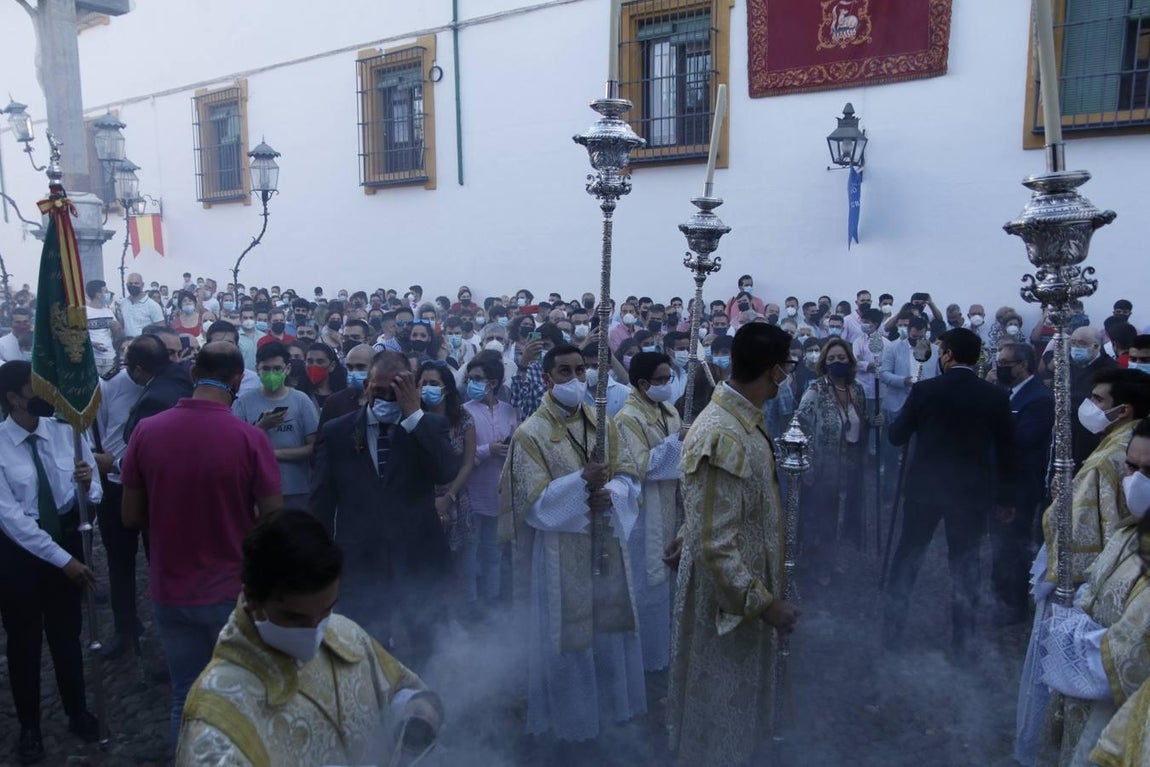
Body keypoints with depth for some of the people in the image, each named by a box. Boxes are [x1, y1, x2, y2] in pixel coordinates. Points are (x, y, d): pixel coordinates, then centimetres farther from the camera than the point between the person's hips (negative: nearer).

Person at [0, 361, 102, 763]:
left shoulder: (65, 431, -9)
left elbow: (93, 497, -6)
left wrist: (88, 485, -30)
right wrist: (64, 560, -20)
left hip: (66, 537, 3)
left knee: (66, 631, 19)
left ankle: (77, 712, 39)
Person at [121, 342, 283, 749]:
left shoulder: (146, 431, -9)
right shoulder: (250, 437, -17)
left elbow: (131, 517, 0)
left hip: (171, 593, 3)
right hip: (235, 592, -2)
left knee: (187, 699, 19)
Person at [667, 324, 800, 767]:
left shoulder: (741, 418, 1)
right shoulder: (723, 438, -30)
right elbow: (715, 546, -29)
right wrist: (764, 602, -21)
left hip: (747, 584, 9)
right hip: (727, 599, -9)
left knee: (737, 705, 27)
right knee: (718, 719, 12)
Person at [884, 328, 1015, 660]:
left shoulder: (924, 390, -10)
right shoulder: (996, 396, -5)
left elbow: (896, 437, -4)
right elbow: (1005, 451, 0)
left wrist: (908, 419, 18)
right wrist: (1005, 497, 10)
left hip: (925, 487, -1)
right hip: (972, 491, 1)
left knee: (907, 557, 14)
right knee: (965, 564, 11)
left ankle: (893, 630, 22)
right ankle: (961, 643, 17)